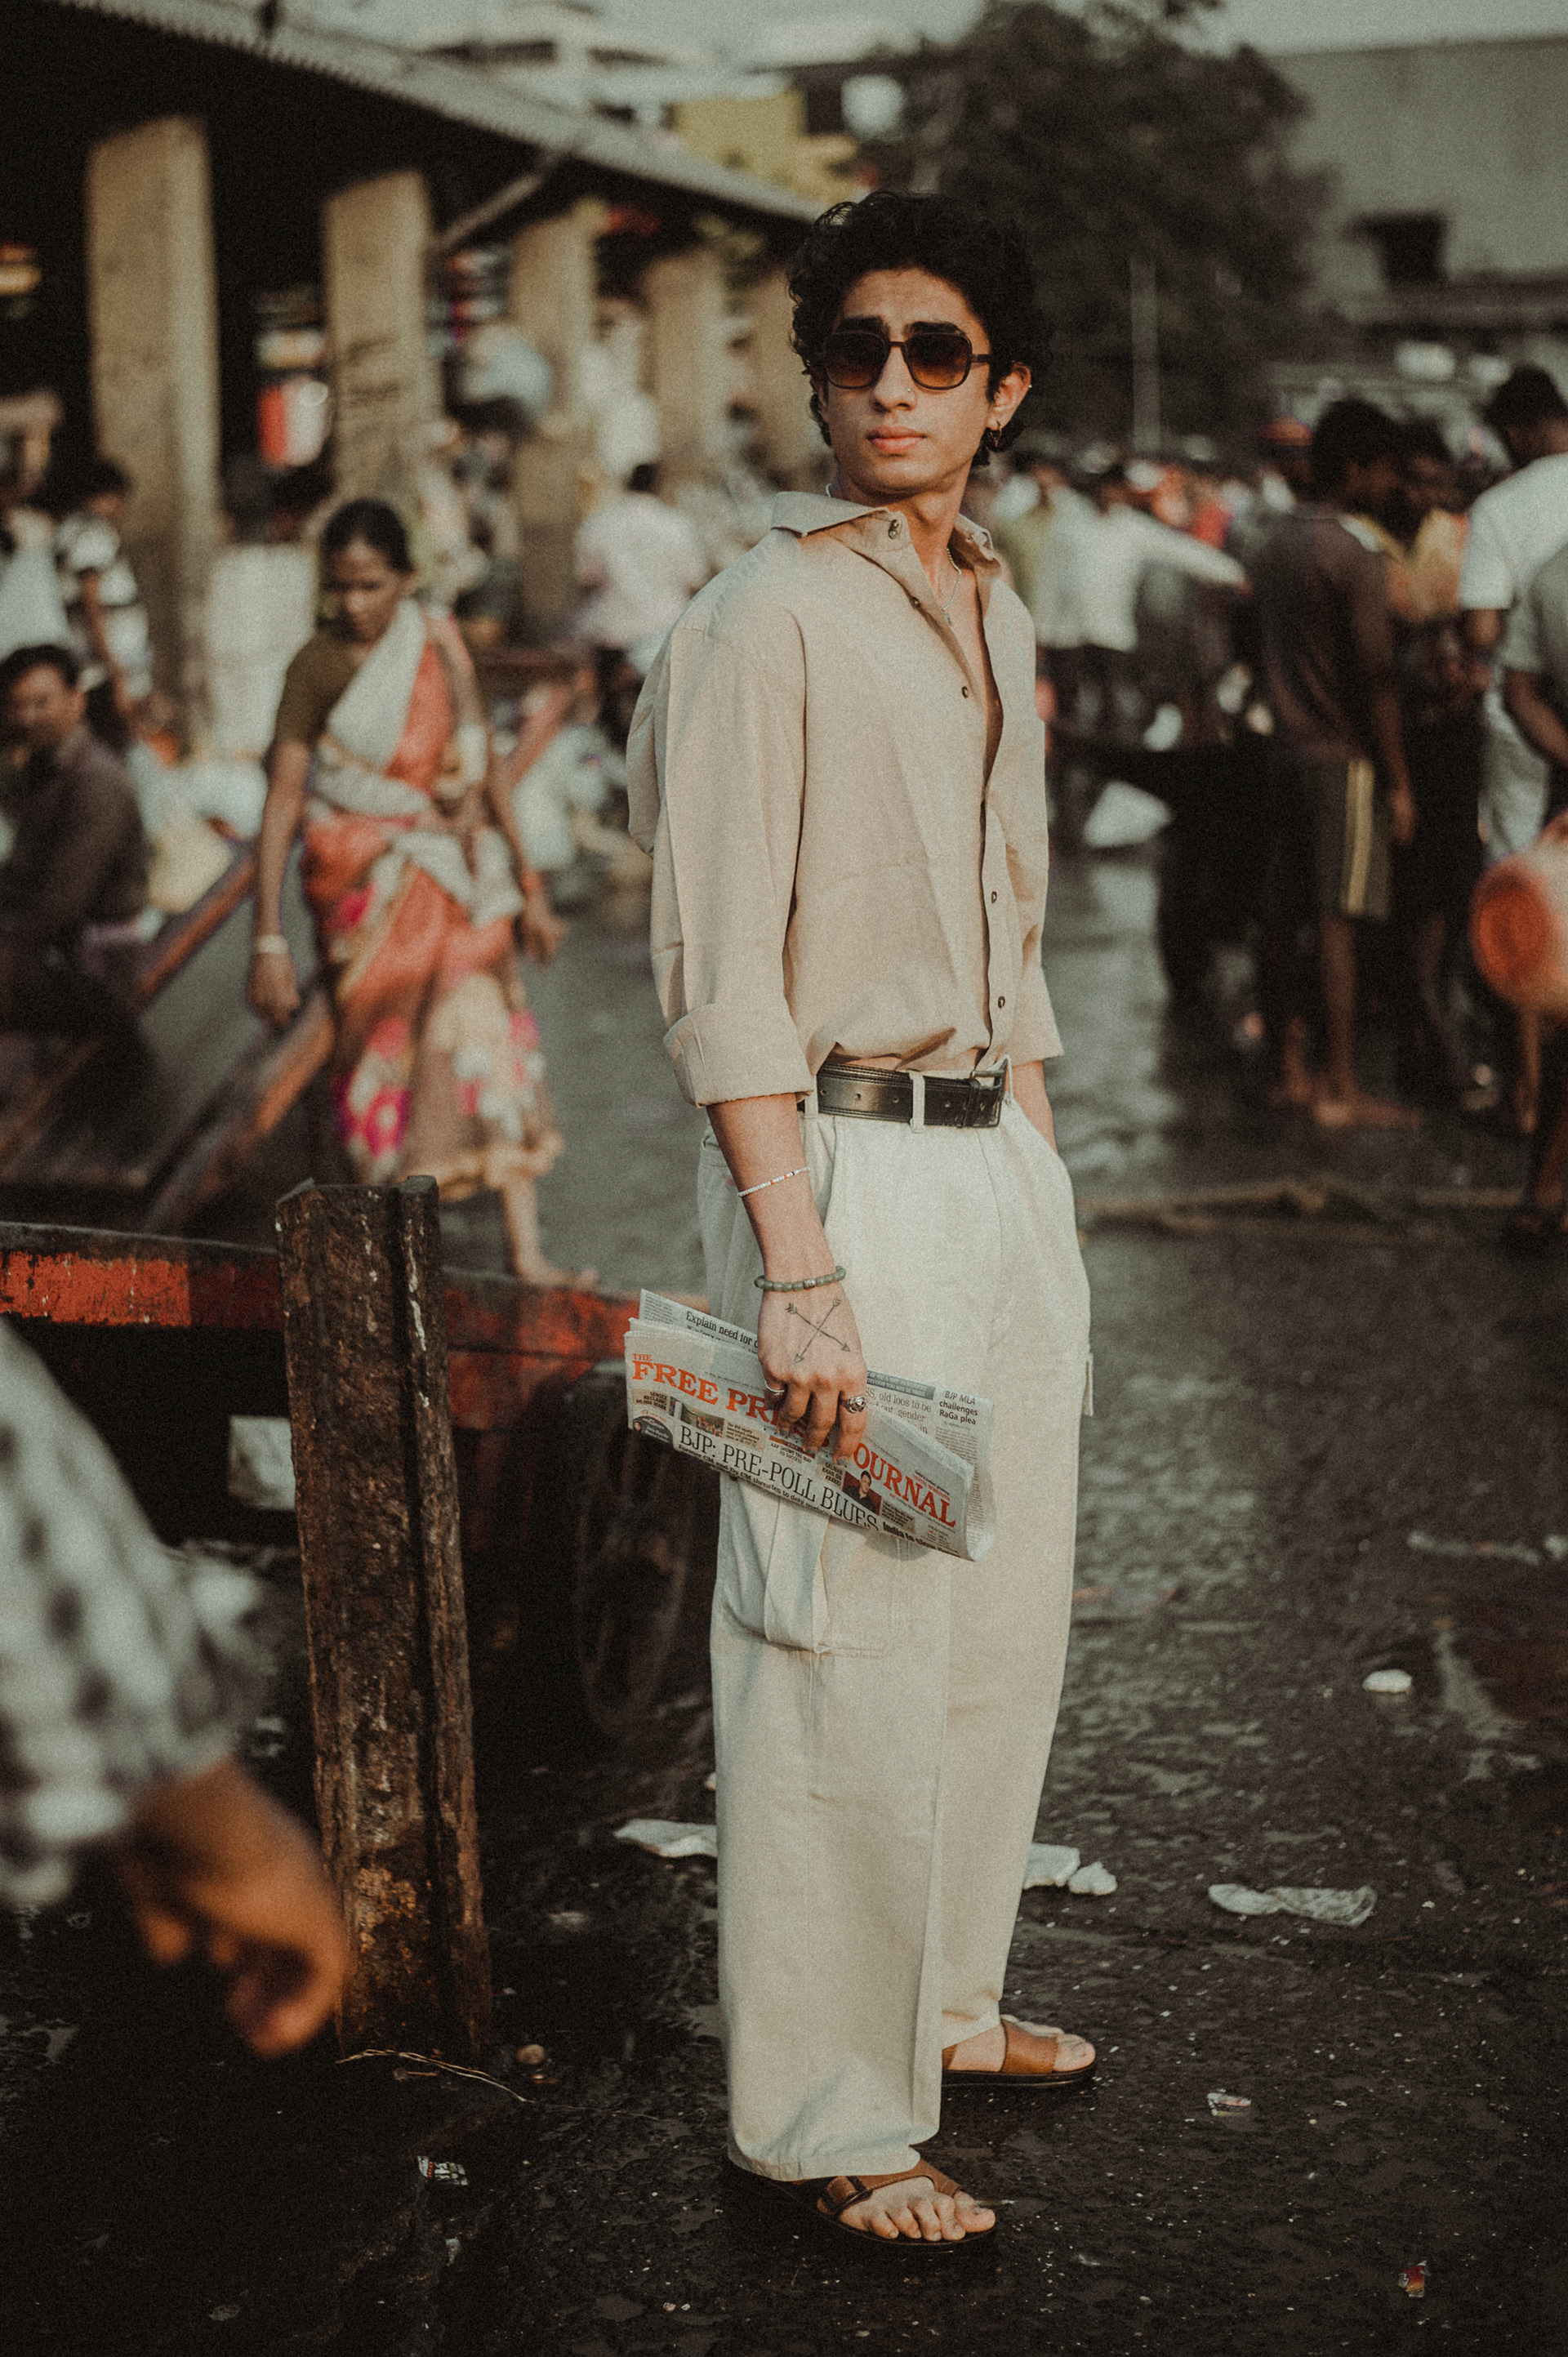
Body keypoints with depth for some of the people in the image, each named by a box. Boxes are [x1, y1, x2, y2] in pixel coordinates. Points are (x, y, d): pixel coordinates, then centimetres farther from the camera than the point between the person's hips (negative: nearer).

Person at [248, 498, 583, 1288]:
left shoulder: (440, 643, 2)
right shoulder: (318, 666, -11)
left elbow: (481, 765, 11)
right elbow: (280, 805, -14)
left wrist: (527, 889, 12)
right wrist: (269, 941, -19)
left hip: (461, 878, 4)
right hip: (370, 889, -4)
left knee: (495, 1045, 1)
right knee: (389, 1056, 0)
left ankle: (527, 1252, 5)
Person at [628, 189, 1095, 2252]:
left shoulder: (996, 621, 14)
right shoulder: (769, 617, -11)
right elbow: (722, 977, -16)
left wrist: (1039, 1196, 18)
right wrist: (799, 1270, -21)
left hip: (999, 1163, 9)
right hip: (845, 1166, -8)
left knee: (1004, 1616, 16)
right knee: (851, 1648, -4)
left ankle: (942, 1997, 34)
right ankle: (827, 2121, 9)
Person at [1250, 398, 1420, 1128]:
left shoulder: (1276, 545, 12)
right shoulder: (1354, 557, -13)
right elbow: (1374, 680, -15)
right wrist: (1398, 781, -10)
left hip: (1286, 747, 8)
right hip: (1344, 756, -8)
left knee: (1283, 917, 8)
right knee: (1337, 920, -6)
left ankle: (1290, 1072, 15)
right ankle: (1340, 1089, -4)